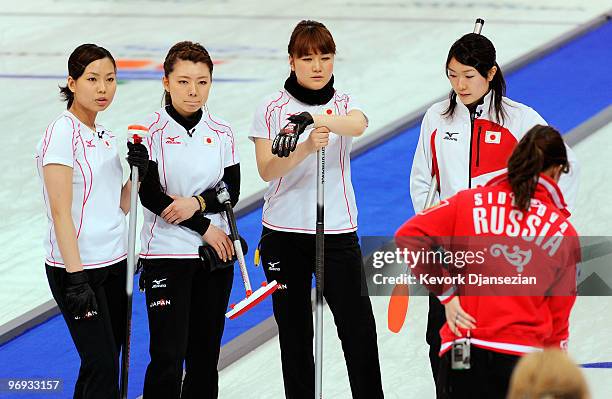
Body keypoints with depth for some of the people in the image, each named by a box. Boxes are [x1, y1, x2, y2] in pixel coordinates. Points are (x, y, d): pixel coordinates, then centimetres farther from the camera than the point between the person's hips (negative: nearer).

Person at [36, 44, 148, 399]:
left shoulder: (105, 136, 11)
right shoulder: (63, 133, -13)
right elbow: (60, 212, -17)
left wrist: (137, 169, -2)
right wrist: (76, 280, -22)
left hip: (113, 264, 8)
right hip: (77, 267, -8)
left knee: (101, 365, 10)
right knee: (103, 368, -9)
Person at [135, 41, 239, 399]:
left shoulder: (222, 133, 5)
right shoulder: (152, 131, -7)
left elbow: (232, 191, 3)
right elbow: (150, 195, -11)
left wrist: (197, 203, -17)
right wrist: (205, 227, -10)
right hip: (167, 254, -4)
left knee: (206, 353, 8)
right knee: (168, 357, -9)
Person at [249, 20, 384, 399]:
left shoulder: (345, 104, 3)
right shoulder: (272, 108, 1)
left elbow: (357, 125, -23)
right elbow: (267, 170, -11)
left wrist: (311, 118, -42)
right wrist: (307, 147, -30)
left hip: (338, 232, 0)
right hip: (284, 235, 0)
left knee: (358, 327, -5)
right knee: (294, 331, 7)